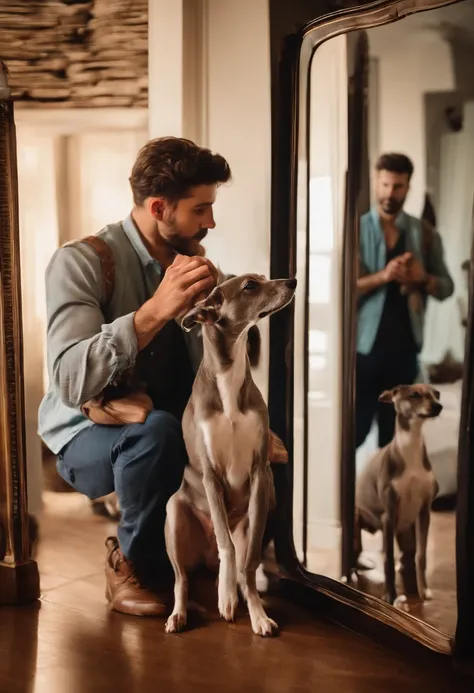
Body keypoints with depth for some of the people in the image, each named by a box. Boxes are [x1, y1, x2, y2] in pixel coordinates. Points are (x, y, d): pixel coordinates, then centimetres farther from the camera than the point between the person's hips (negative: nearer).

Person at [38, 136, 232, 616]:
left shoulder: (192, 261, 0)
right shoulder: (80, 262, -19)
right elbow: (72, 382, -33)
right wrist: (157, 309, -41)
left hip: (178, 427, 6)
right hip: (91, 436, -6)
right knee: (156, 431, -36)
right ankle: (133, 560, -8)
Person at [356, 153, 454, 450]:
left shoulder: (424, 233, 5)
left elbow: (447, 286, 8)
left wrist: (423, 279, -12)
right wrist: (382, 276, -24)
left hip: (404, 349, 3)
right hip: (364, 348, -3)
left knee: (394, 434, 11)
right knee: (354, 430, -2)